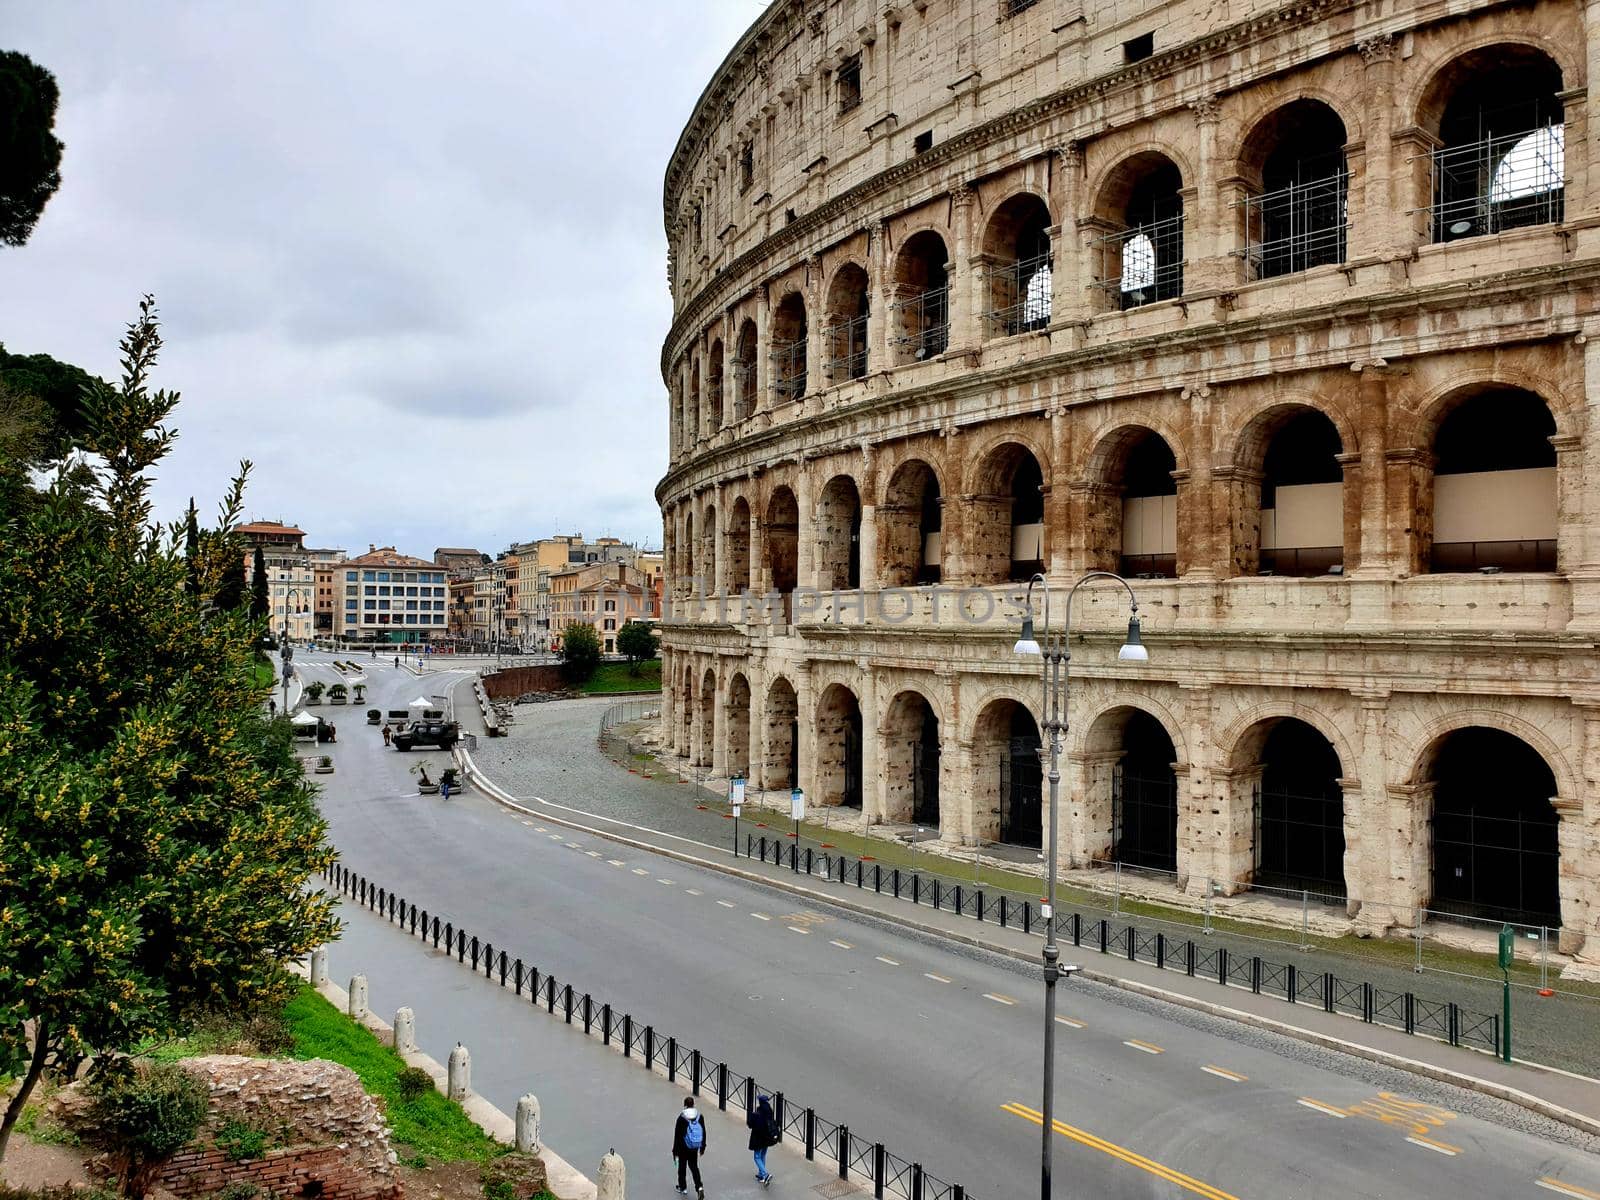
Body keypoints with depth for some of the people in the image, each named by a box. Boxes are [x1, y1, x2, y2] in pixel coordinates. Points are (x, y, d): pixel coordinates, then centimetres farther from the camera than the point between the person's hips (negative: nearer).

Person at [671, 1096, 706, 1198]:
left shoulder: (681, 1117, -17)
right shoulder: (699, 1116, -5)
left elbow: (677, 1135, -13)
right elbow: (703, 1132, 3)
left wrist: (675, 1150, -3)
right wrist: (702, 1146, 15)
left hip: (683, 1147, -3)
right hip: (695, 1147, 3)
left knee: (682, 1167, 16)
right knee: (694, 1166, 13)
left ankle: (683, 1188, 28)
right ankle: (699, 1187, -4)